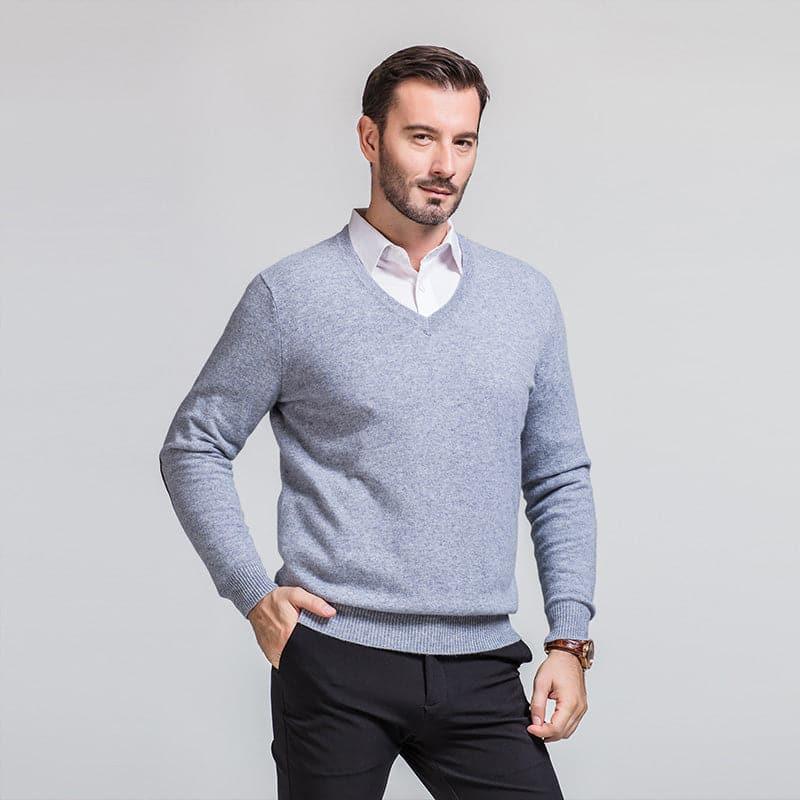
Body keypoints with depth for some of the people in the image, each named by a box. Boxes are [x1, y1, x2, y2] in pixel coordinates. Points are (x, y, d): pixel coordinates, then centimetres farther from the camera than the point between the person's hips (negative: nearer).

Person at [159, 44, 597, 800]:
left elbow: (559, 480, 13)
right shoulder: (290, 295, -1)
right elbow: (193, 448, 5)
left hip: (479, 669, 3)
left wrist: (570, 639, 5)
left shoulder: (527, 297, 10)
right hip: (336, 662, -2)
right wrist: (251, 590, -6)